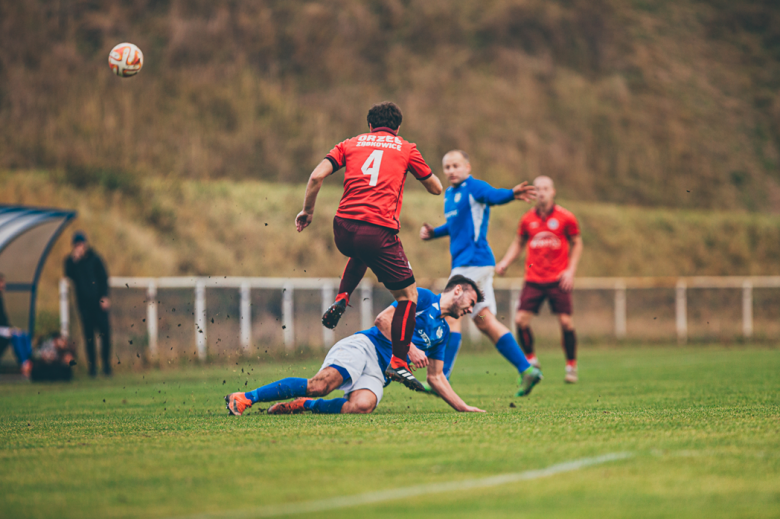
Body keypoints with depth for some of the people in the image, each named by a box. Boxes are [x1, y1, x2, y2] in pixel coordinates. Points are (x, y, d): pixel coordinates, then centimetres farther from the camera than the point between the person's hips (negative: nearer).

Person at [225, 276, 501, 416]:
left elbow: (436, 378, 33)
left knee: (362, 405, -33)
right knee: (322, 384, -34)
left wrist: (464, 407, 27)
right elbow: (383, 319, -6)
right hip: (364, 347, -5)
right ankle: (246, 397, -29)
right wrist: (410, 349, -11)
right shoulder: (423, 297, 6)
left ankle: (304, 405, -15)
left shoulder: (442, 332, 28)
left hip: (379, 373, 5)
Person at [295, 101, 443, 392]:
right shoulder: (405, 149, 14)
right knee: (408, 294, 9)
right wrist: (425, 172, 42)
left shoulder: (350, 145, 18)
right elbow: (436, 188, 21)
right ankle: (398, 364, 0)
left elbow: (317, 176, 5)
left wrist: (307, 211, 16)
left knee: (360, 255, 41)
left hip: (343, 228, 4)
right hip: (379, 231, -4)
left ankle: (341, 300, 18)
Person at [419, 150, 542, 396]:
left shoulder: (474, 187, -10)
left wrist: (512, 194, -52)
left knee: (450, 314, -10)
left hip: (474, 260, -10)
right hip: (463, 263, 10)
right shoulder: (449, 195, 18)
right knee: (484, 321, 8)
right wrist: (433, 233, 17)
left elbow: (494, 195, -31)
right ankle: (526, 369, 7)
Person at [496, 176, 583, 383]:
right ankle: (531, 360, 12)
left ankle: (571, 366, 8)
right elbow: (518, 243, 17)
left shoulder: (565, 218, -2)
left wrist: (570, 270, -4)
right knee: (520, 319, -9)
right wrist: (505, 262, 2)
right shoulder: (527, 219, 5)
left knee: (566, 321, -8)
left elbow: (576, 243, 7)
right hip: (533, 279, 2)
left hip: (558, 279, -2)